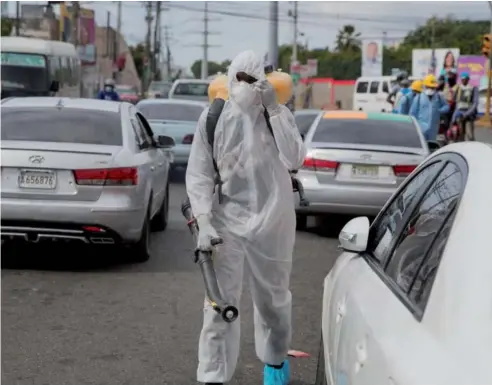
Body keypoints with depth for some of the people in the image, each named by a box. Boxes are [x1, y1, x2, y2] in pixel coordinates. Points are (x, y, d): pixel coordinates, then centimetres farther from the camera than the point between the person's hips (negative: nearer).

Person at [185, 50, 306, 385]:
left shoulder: (280, 115, -4)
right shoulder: (213, 118, -5)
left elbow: (294, 160, -19)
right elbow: (198, 174, -5)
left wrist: (274, 110, -22)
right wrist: (204, 221, -16)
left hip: (272, 223, 1)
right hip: (226, 222, -1)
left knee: (274, 300, 18)